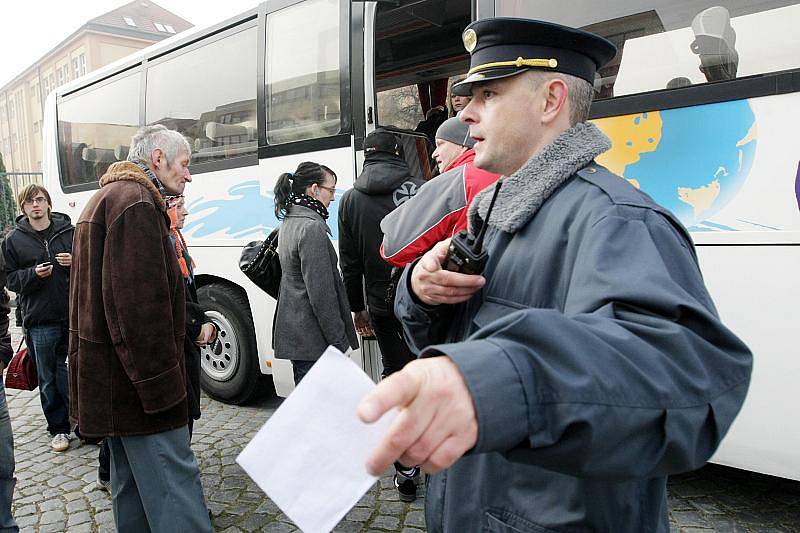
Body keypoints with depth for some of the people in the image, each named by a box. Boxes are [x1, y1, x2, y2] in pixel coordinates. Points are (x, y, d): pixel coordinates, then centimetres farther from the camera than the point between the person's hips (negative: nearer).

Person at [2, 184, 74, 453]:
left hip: (75, 314, 0)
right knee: (49, 379, 7)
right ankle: (58, 428, 20)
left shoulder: (69, 232, 4)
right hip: (40, 320, 0)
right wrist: (33, 274, -12)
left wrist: (75, 263, -11)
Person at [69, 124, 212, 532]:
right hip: (135, 383, -11)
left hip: (108, 378, 11)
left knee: (131, 479, 19)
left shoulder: (105, 198, 19)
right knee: (173, 481, -9)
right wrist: (160, 385, -21)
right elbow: (141, 304, -24)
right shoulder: (136, 203, -15)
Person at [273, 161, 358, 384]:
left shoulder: (289, 222, 12)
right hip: (311, 340, -10)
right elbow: (321, 293, -21)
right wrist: (339, 339, -14)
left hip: (293, 332, 10)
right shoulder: (311, 228, -18)